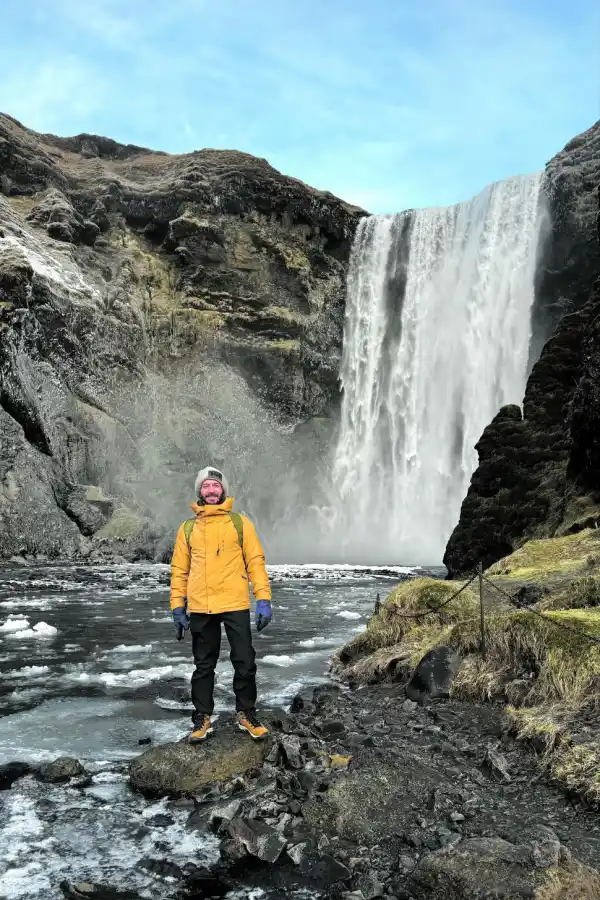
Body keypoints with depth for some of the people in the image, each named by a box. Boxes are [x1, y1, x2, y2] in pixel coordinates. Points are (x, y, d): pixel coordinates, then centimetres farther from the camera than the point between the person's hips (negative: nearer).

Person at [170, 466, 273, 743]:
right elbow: (179, 569, 10)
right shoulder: (188, 528, 10)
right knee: (204, 665, 10)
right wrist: (177, 606, 3)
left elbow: (255, 561, 1)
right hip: (200, 608, 1)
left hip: (235, 605, -1)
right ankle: (202, 717, 22)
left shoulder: (240, 522, 5)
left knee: (245, 663, 3)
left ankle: (246, 714, 20)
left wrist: (264, 599, -7)